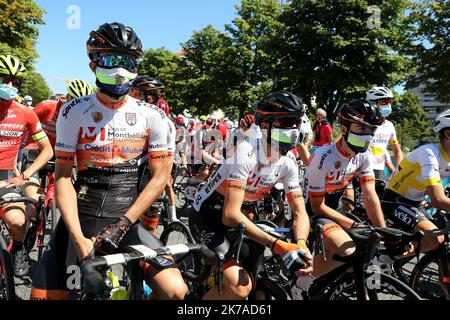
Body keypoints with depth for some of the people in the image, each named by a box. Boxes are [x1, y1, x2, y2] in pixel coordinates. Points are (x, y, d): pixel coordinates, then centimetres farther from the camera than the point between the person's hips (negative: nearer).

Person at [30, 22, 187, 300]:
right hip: (81, 219, 1)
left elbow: (159, 178, -2)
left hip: (128, 219, 0)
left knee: (175, 291, -16)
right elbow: (63, 177, -4)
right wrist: (78, 238, -15)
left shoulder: (152, 116, -1)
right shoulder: (74, 112, -1)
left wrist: (123, 223, -12)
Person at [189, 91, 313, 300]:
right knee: (240, 287, -22)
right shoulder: (246, 152, -29)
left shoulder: (287, 165, -8)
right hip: (206, 217, -7)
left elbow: (300, 212, -8)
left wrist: (301, 244, -29)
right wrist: (276, 244, -38)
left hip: (234, 219, 7)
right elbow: (231, 215, -34)